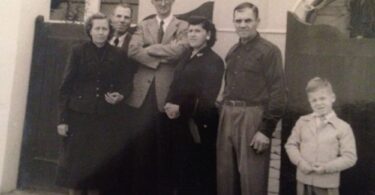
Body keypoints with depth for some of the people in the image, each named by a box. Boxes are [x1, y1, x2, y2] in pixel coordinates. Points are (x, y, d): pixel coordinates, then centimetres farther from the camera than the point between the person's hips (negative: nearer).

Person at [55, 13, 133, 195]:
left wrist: (120, 95, -14)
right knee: (75, 160, 3)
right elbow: (66, 86, -1)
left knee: (100, 161, 4)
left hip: (106, 118, 1)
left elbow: (127, 82, 9)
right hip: (79, 115, -1)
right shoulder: (78, 52, 0)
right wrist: (62, 118, -6)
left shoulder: (118, 55, 4)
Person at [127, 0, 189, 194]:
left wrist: (149, 48, -6)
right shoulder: (143, 25, 12)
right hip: (143, 92, 2)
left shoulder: (183, 26, 5)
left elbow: (179, 50, -14)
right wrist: (162, 57, -12)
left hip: (166, 93, -2)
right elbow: (132, 50, -4)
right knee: (141, 145, 6)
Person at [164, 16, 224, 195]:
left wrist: (181, 108, -14)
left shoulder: (214, 61, -10)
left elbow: (208, 97, -17)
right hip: (180, 121, 7)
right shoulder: (186, 56, 12)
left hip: (200, 123, -7)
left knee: (202, 169, 7)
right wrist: (169, 104, -5)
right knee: (182, 167, 17)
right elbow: (176, 85, 13)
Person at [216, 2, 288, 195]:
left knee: (251, 177, 3)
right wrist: (224, 112, 10)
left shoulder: (269, 51, -6)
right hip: (227, 117, 6)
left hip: (252, 118, -6)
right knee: (225, 175, 13)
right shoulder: (232, 52, 14)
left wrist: (266, 129, -15)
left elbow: (278, 92, -11)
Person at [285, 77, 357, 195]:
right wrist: (300, 162, -12)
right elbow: (291, 144, 4)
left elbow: (350, 157, -9)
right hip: (304, 180, 3)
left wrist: (327, 167, -19)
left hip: (328, 183, -3)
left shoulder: (343, 127, -7)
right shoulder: (302, 121, 2)